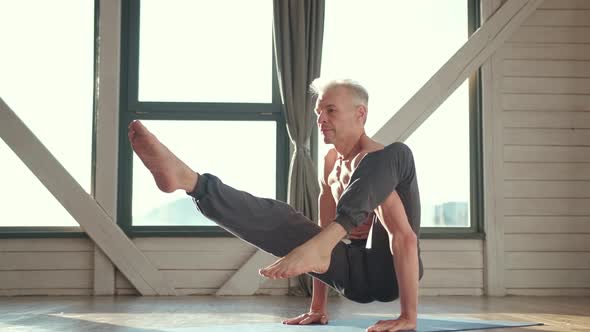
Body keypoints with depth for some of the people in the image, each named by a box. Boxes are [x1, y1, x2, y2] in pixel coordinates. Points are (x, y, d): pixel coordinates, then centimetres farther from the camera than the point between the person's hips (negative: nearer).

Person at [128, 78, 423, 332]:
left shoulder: (382, 158, -15)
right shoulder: (331, 162, 11)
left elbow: (405, 236, -24)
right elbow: (326, 228, 12)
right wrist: (318, 308, 9)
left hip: (388, 273, -7)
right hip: (357, 277, 7)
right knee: (273, 217, -4)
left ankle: (315, 249, -46)